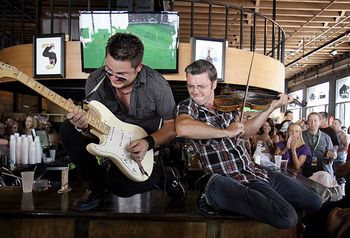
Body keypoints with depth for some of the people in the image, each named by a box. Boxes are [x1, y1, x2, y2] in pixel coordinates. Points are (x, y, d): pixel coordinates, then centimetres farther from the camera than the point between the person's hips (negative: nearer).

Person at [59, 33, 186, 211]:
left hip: (143, 148, -4)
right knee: (68, 130, -18)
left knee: (119, 186, -27)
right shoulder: (96, 81, -13)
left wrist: (149, 142, -26)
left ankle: (163, 175, 6)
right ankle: (97, 186, -1)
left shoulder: (157, 85, -20)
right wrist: (84, 127, -33)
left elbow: (172, 126, -10)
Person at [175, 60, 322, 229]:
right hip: (230, 181, -7)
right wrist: (226, 132, -21)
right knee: (286, 217, -26)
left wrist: (271, 108, 10)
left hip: (255, 172, 7)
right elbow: (182, 128, -30)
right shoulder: (187, 106, -7)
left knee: (316, 203, 14)